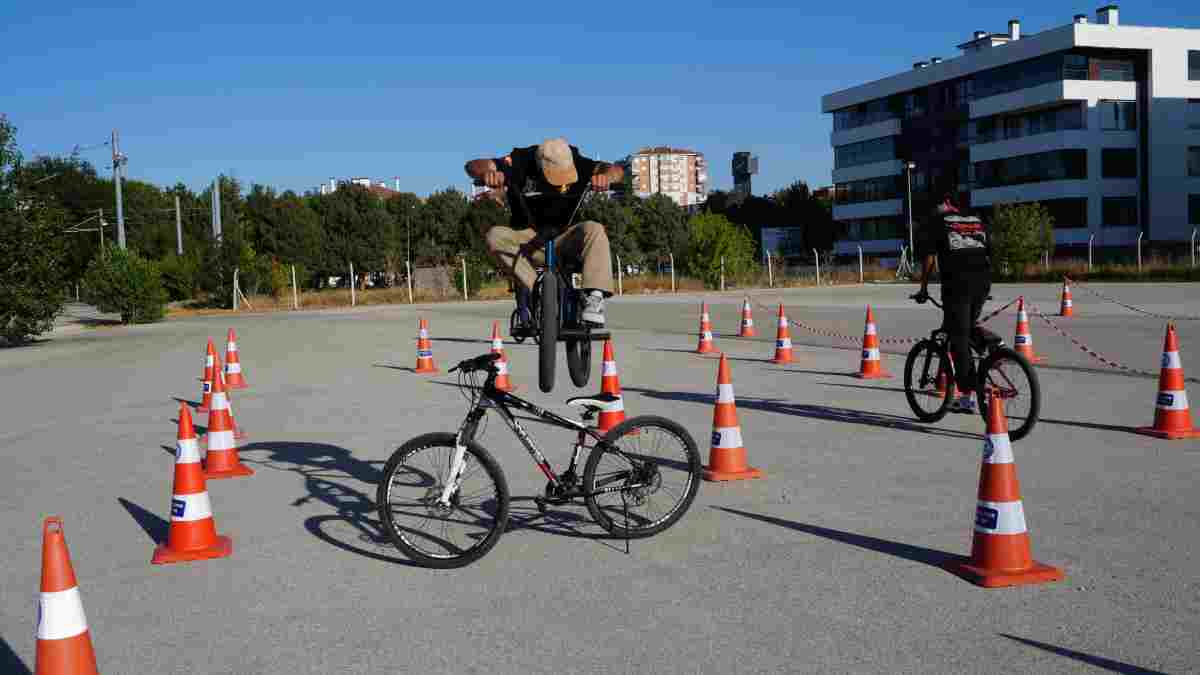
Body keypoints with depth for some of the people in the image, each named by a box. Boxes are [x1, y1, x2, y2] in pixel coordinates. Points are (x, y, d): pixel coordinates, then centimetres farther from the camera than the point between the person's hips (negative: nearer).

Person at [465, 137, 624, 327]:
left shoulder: (576, 163, -9)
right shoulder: (521, 163, -13)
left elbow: (617, 170, -18)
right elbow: (472, 166, -20)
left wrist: (606, 176, -42)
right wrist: (486, 172, -44)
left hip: (563, 239, 0)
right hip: (527, 239, 0)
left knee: (593, 230, -29)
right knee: (493, 235, -28)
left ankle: (594, 297, -34)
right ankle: (530, 288, -31)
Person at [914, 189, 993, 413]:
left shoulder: (935, 222, 9)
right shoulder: (977, 221, 22)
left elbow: (929, 258, 3)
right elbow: (990, 254, 19)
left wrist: (924, 289, 10)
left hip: (956, 283, -5)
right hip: (983, 282, 5)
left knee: (959, 337, -1)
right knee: (966, 332, 19)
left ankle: (967, 395, -2)